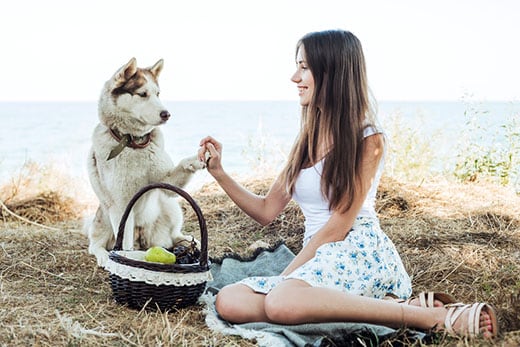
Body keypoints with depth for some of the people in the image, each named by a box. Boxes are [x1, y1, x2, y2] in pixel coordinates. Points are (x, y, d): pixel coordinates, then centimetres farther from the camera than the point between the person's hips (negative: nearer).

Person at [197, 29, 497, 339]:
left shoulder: (367, 139, -4)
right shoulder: (308, 140, 18)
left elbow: (338, 226, -9)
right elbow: (266, 211, 18)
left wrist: (284, 277, -9)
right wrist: (219, 173, 8)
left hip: (361, 251, -7)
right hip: (319, 258, 7)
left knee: (282, 301, -37)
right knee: (228, 301, -20)